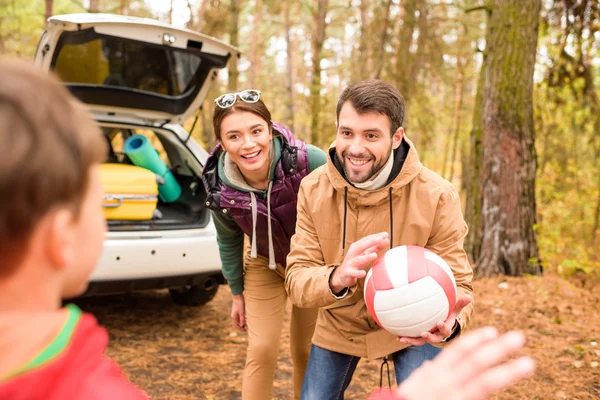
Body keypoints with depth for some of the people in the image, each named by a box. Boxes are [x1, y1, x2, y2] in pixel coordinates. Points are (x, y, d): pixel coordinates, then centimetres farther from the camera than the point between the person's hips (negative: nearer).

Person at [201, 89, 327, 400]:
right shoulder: (219, 186, -22)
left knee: (306, 353, 11)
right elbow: (228, 241, -2)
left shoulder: (309, 162, -33)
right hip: (264, 266, 1)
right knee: (261, 351, -2)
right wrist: (237, 293, 7)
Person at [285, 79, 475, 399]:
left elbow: (457, 282, -20)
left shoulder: (436, 195, -24)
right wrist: (335, 279, -46)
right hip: (339, 326, 2)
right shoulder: (313, 189, -17)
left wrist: (451, 320, -45)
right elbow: (296, 279, -21)